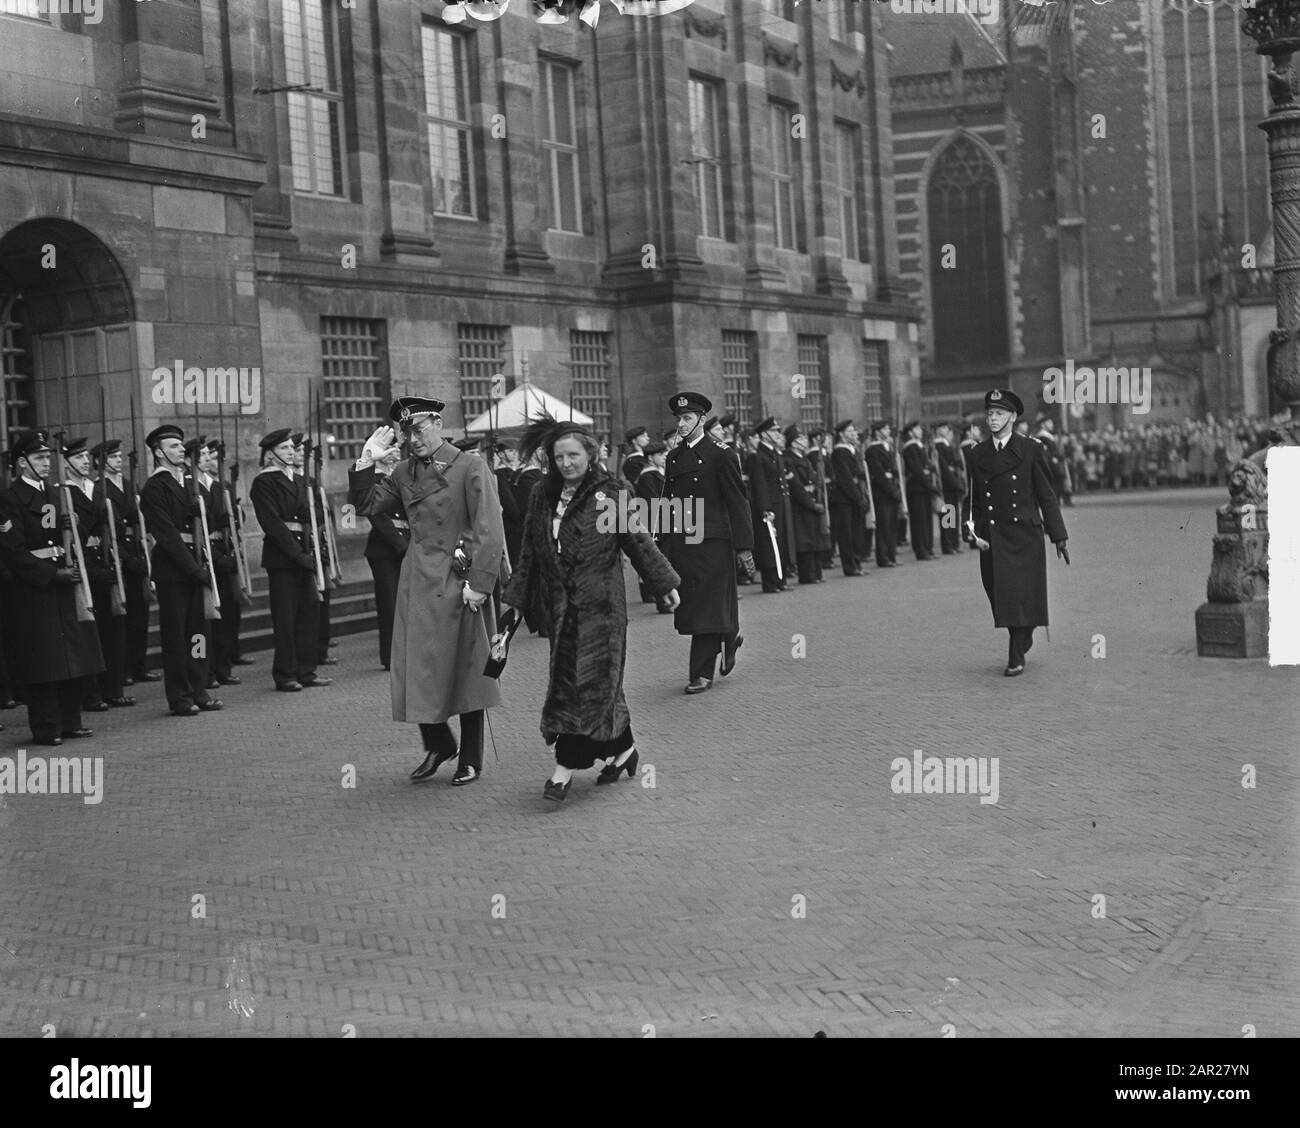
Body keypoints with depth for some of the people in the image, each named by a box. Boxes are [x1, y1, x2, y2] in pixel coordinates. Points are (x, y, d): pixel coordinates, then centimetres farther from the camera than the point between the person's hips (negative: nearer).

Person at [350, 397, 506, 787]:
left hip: (458, 583, -5)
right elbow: (366, 505, 11)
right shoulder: (404, 472, 10)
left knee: (464, 671, 4)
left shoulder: (470, 468, -8)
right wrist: (368, 462, 0)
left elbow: (490, 529, -12)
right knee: (415, 669, 7)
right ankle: (438, 744, 28)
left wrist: (478, 583, -17)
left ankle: (471, 760, 17)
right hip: (417, 581, 5)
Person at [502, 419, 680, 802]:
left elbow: (638, 541, 0)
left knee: (590, 681, -7)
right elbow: (530, 553, 14)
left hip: (600, 604, -5)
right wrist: (515, 598, 13)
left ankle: (566, 767, -7)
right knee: (567, 679, 7)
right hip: (560, 604, 5)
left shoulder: (609, 495, -5)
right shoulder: (542, 497, 9)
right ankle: (621, 749, 22)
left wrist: (664, 584, 2)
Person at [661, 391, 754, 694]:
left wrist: (743, 546, -9)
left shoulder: (719, 456, -5)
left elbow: (737, 502, -6)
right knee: (687, 607, 8)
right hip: (680, 543, 6)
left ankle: (703, 674, 1)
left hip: (711, 543, -6)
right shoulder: (673, 457, 13)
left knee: (706, 608, -4)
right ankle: (729, 637, 33)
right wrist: (663, 546, 14)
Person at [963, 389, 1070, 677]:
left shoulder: (1030, 450, 0)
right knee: (1000, 596, 3)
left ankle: (1016, 658, 0)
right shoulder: (978, 454, 9)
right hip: (992, 539, 3)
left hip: (1024, 536, -3)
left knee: (1021, 593, -7)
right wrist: (972, 528, -2)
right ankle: (1024, 638, 30)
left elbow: (1046, 495, 1)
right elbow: (973, 499, 15)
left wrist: (1059, 537, -1)